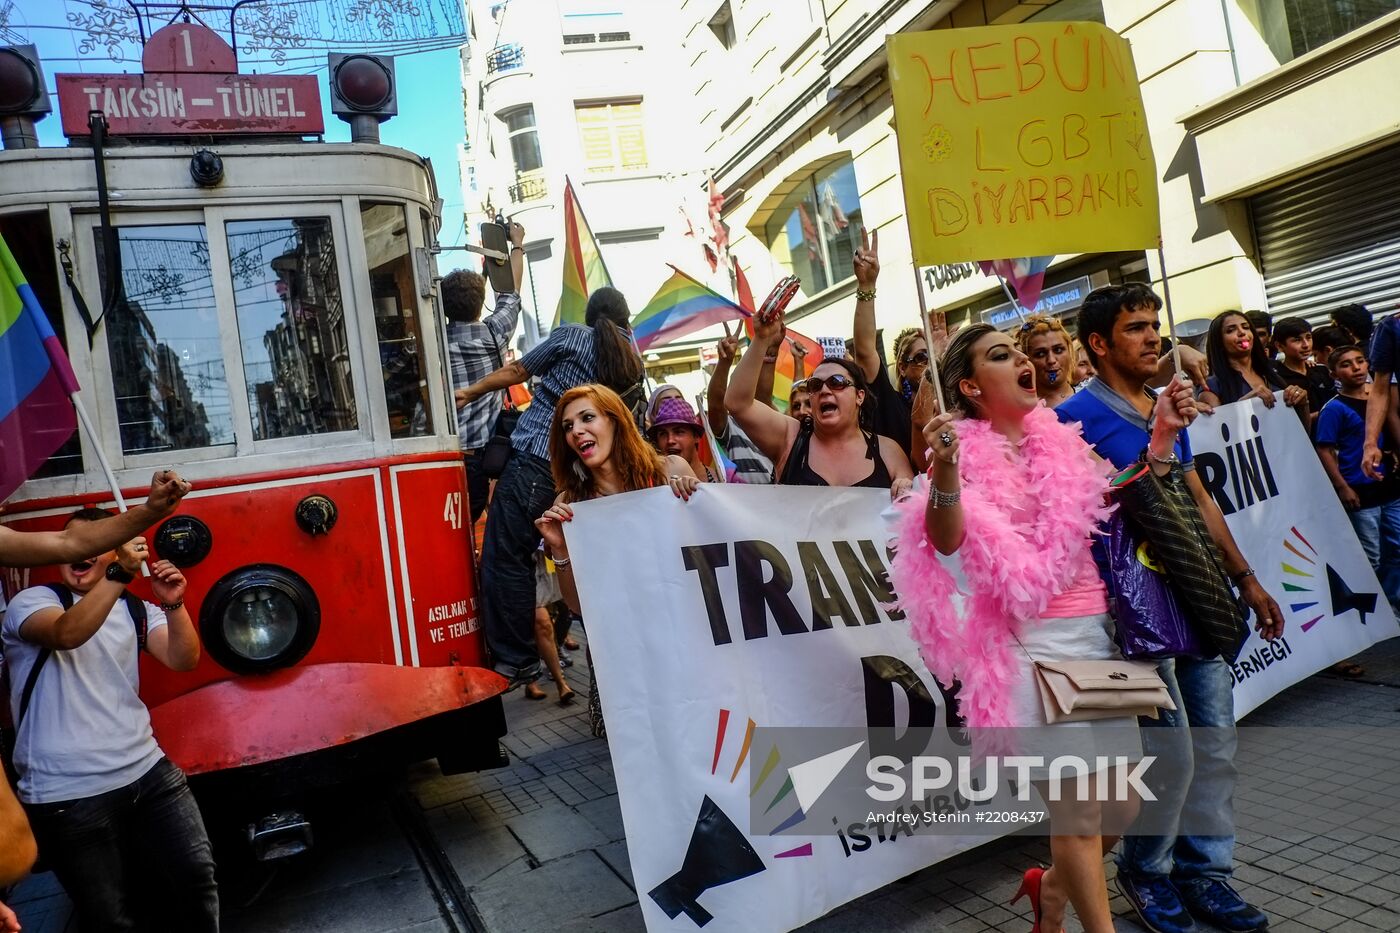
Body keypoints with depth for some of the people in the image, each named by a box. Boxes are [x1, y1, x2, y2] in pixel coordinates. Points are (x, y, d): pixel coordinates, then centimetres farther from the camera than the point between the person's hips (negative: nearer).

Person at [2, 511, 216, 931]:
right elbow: (67, 633, -24)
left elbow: (183, 660, -2)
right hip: (68, 794, -4)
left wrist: (173, 605, -19)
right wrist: (121, 574, -34)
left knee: (196, 874, -2)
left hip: (147, 770, 4)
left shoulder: (135, 608, 11)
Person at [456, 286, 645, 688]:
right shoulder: (635, 366, 16)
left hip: (533, 461, -6)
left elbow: (517, 371, 9)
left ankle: (515, 659, -5)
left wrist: (470, 392, 19)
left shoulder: (571, 335, 4)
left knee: (504, 558, -4)